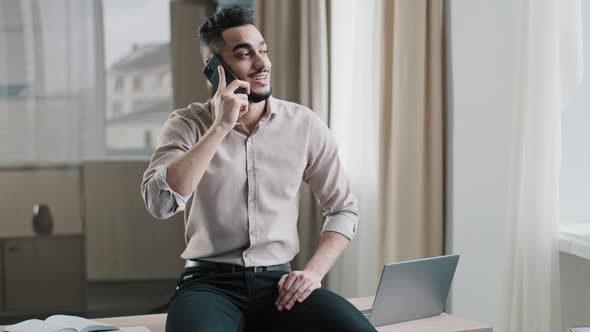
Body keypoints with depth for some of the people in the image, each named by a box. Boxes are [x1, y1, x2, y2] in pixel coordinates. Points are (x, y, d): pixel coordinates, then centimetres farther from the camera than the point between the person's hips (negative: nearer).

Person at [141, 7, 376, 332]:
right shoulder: (187, 124, 0)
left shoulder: (304, 124, 4)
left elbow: (344, 209, 12)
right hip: (210, 283, -2)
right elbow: (159, 203, -17)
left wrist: (314, 272, -5)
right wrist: (221, 127, -18)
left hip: (279, 283, 2)